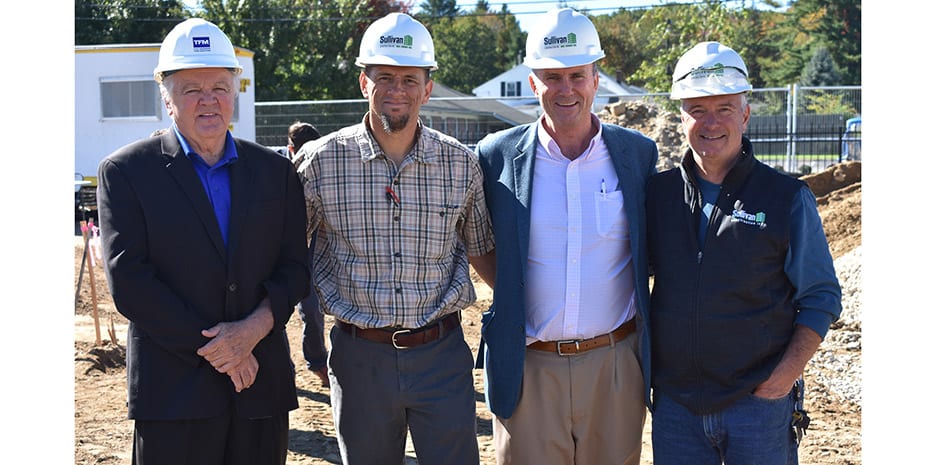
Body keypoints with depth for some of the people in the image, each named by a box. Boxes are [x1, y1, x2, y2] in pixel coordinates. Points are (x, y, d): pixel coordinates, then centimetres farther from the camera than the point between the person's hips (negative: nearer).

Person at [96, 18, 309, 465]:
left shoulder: (276, 171, 8)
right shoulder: (125, 172, -1)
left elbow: (295, 266, 6)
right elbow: (128, 282, -8)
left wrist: (255, 327, -13)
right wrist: (212, 348, -11)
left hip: (261, 384, 3)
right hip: (172, 389, -3)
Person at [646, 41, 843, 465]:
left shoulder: (788, 198, -2)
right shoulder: (657, 193, 4)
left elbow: (821, 298, 0)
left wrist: (785, 375, -11)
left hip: (759, 400, -2)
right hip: (674, 402, 3)